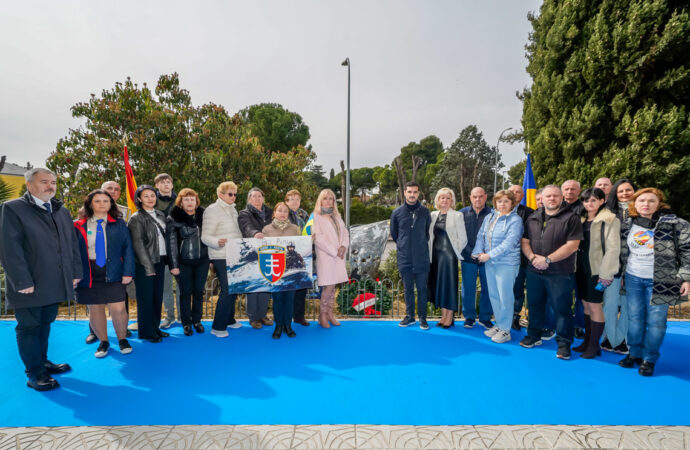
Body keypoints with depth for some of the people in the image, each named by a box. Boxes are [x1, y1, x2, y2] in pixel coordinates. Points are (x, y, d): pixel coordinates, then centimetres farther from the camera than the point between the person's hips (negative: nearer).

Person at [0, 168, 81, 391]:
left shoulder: (61, 211, 12)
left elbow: (72, 244, 13)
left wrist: (75, 272, 6)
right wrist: (23, 282, -17)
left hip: (55, 285, 6)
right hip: (30, 286, -6)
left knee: (45, 324, 17)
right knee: (29, 327, 7)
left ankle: (42, 361, 31)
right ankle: (35, 372, 17)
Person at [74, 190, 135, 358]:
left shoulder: (119, 224, 5)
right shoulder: (79, 226, 5)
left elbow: (127, 249, 1)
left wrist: (127, 272, -7)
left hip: (113, 274, -1)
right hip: (88, 275, 1)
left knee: (118, 309, -3)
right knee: (94, 310, 9)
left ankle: (122, 339, 19)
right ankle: (103, 342, 27)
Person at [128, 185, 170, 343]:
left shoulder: (160, 215, 12)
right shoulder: (136, 218, -7)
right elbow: (138, 243, -12)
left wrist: (167, 259, 9)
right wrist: (148, 265, -17)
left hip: (160, 261, 6)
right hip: (145, 263, -6)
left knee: (158, 296, 12)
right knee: (146, 298, 2)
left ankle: (155, 327, 24)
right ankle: (146, 332, 14)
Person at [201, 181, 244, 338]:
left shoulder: (233, 209, 17)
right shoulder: (212, 210, -8)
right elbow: (205, 236, -15)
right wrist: (217, 242, -33)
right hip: (221, 257, -8)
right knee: (227, 290, -9)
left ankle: (229, 319, 29)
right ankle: (217, 327, 2)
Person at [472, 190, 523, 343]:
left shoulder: (515, 220, -9)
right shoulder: (489, 217, 10)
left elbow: (509, 243, -17)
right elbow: (481, 236, 9)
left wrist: (489, 255, -17)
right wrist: (478, 252, -6)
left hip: (507, 263, -6)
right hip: (489, 262, 6)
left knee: (505, 296, 0)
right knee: (493, 295, 13)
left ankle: (505, 330, 13)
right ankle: (499, 324, 29)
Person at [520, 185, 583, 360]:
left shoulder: (571, 219, -5)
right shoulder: (533, 218, 11)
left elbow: (572, 246, -13)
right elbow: (525, 242, 9)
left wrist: (548, 259, -17)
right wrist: (533, 257, -9)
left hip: (560, 274, -5)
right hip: (534, 272, 5)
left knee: (562, 308, 3)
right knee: (534, 304, 16)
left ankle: (564, 343, 18)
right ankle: (534, 336, 32)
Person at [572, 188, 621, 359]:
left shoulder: (609, 220, -6)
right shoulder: (580, 219, 12)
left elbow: (613, 248, -11)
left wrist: (606, 274, -15)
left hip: (596, 270, -6)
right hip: (581, 268, 6)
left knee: (594, 306, -1)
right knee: (586, 305, 13)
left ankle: (594, 345, 11)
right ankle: (587, 340, 23)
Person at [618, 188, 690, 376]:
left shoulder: (675, 224, -5)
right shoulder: (627, 226, 6)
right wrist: (621, 275, 15)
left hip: (660, 281, -3)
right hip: (633, 279, 3)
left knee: (656, 321, 3)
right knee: (634, 318, 10)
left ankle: (649, 359, 17)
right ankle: (634, 353, 25)